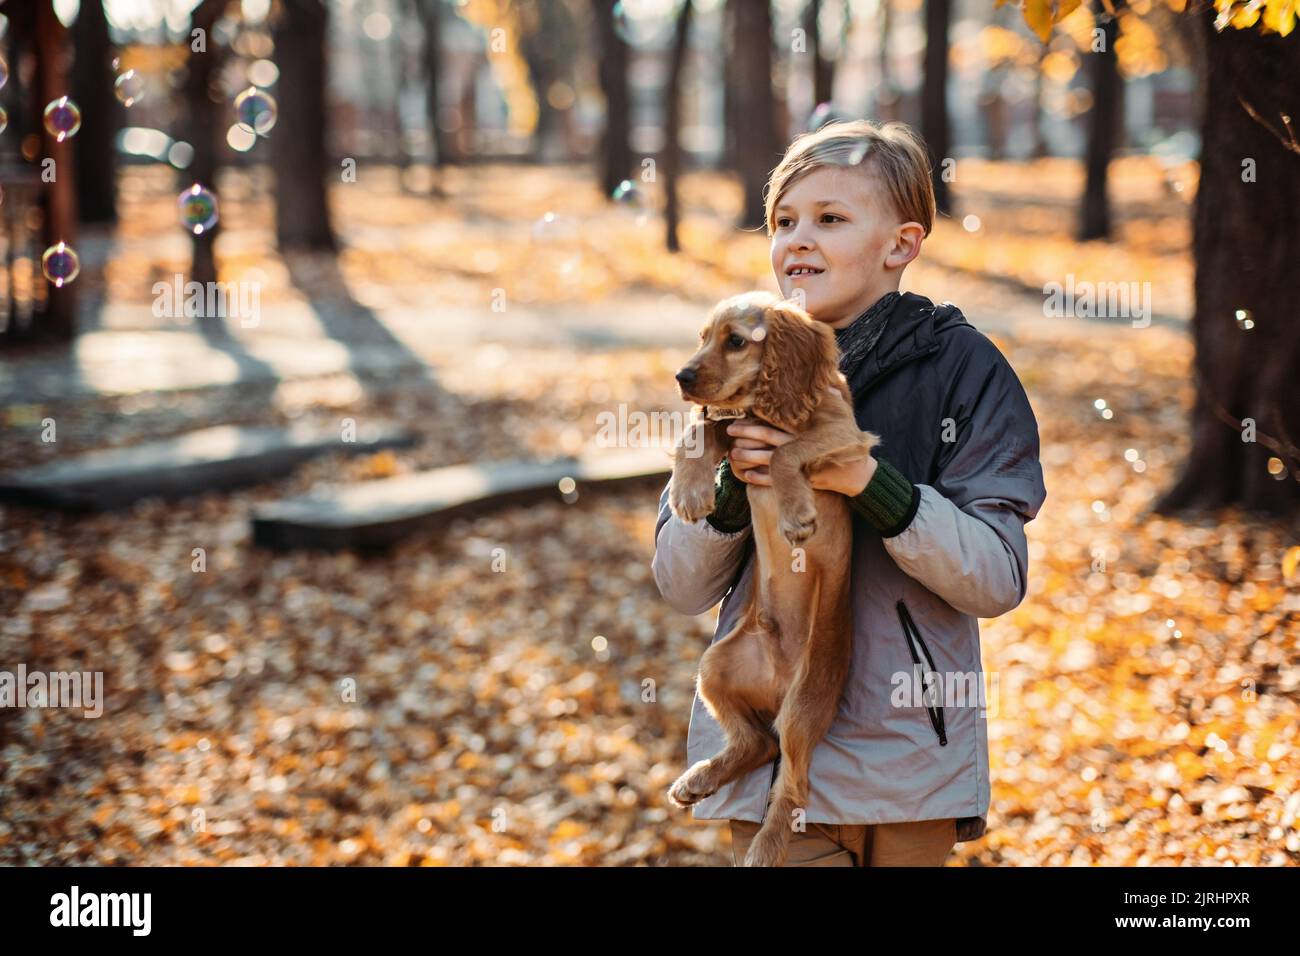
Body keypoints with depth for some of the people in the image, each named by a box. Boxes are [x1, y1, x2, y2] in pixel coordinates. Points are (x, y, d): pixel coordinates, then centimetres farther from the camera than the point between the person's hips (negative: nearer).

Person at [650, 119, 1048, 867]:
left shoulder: (964, 369, -5)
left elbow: (998, 580, -11)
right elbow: (683, 586, 4)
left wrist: (867, 481, -23)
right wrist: (733, 486, -15)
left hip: (909, 754, -2)